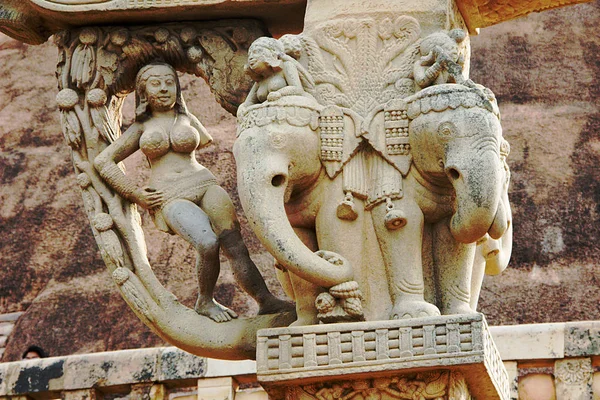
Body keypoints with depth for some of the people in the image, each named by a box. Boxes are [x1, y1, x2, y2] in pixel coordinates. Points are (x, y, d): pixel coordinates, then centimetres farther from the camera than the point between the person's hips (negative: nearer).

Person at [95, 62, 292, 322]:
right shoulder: (141, 128, 17)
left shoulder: (187, 119, 21)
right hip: (170, 199, -3)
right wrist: (135, 195, 8)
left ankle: (266, 301, -30)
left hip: (204, 185, 3)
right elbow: (103, 161, 15)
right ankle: (205, 302, -8)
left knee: (234, 243, -24)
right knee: (208, 244, -31)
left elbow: (207, 141, 40)